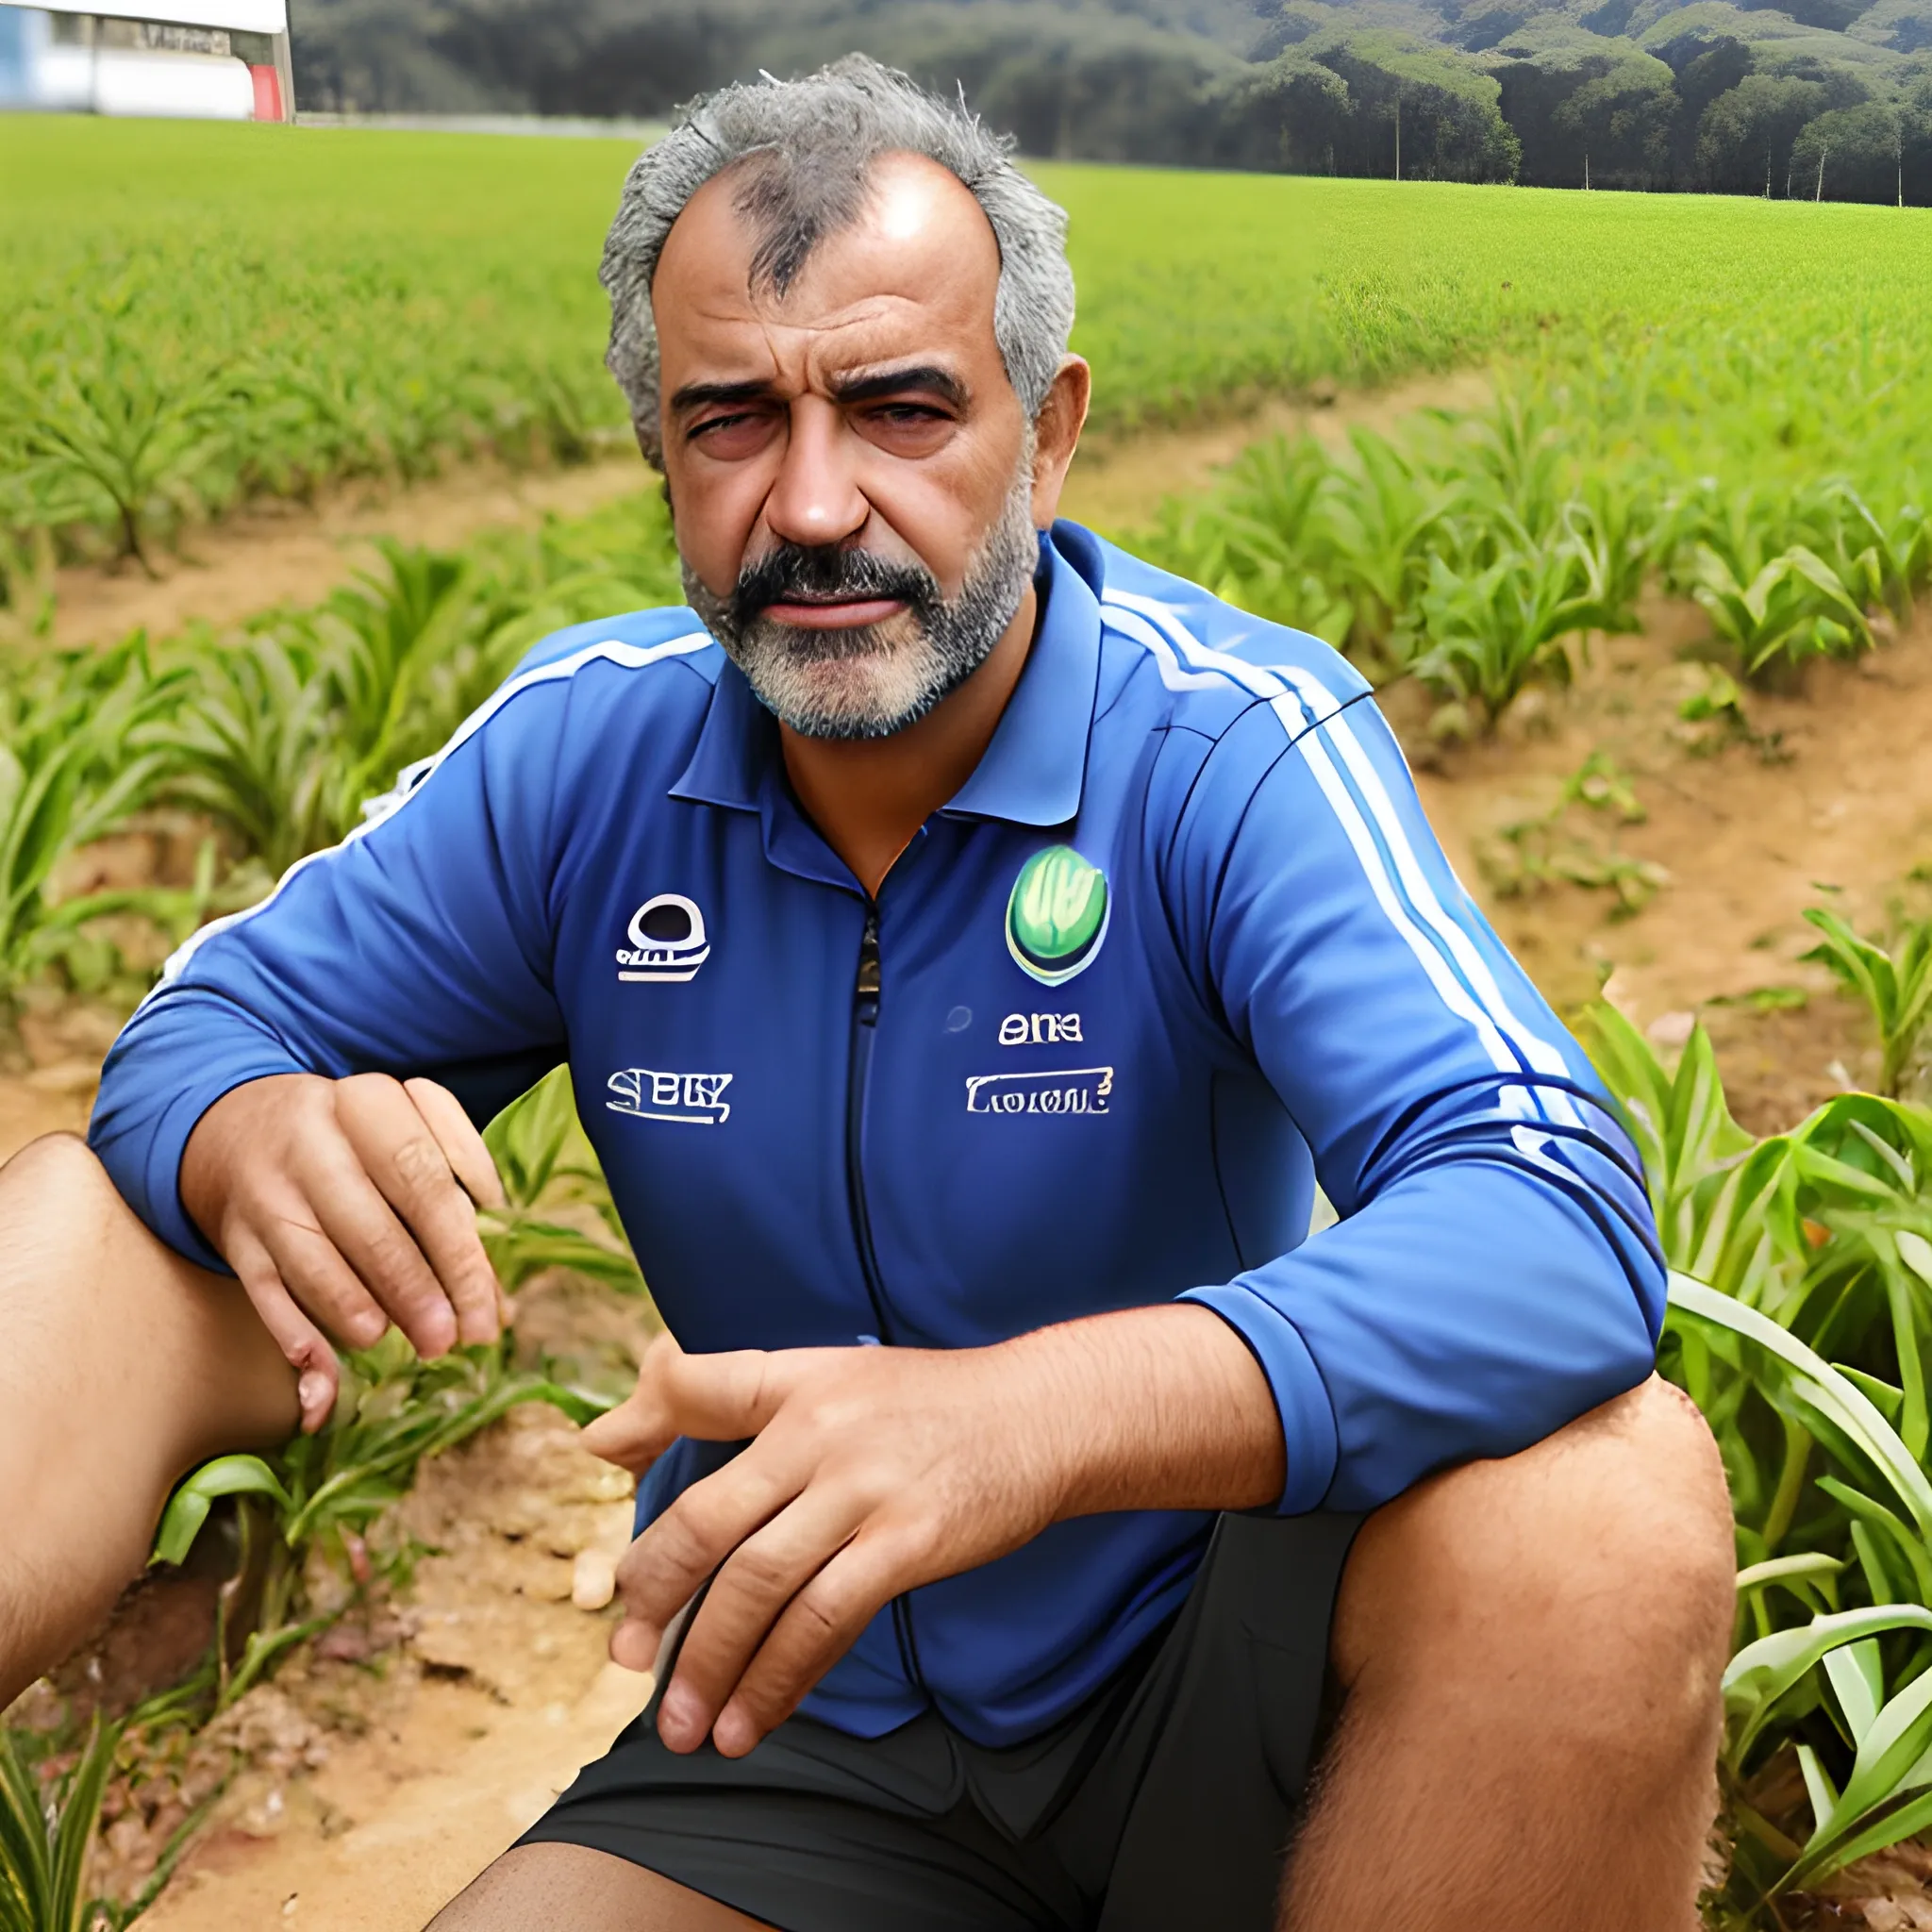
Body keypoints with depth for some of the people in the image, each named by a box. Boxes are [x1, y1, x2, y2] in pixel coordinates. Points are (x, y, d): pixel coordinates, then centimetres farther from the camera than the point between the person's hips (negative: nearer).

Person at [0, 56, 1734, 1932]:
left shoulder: (1232, 750, -19)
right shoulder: (583, 745, -5)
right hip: (801, 1723, 3)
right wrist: (262, 1138, -24)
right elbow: (206, 1019, 3)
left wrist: (1028, 1415, -48)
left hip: (1203, 1686, -3)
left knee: (1605, 1506, -33)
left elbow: (1556, 1222, -31)